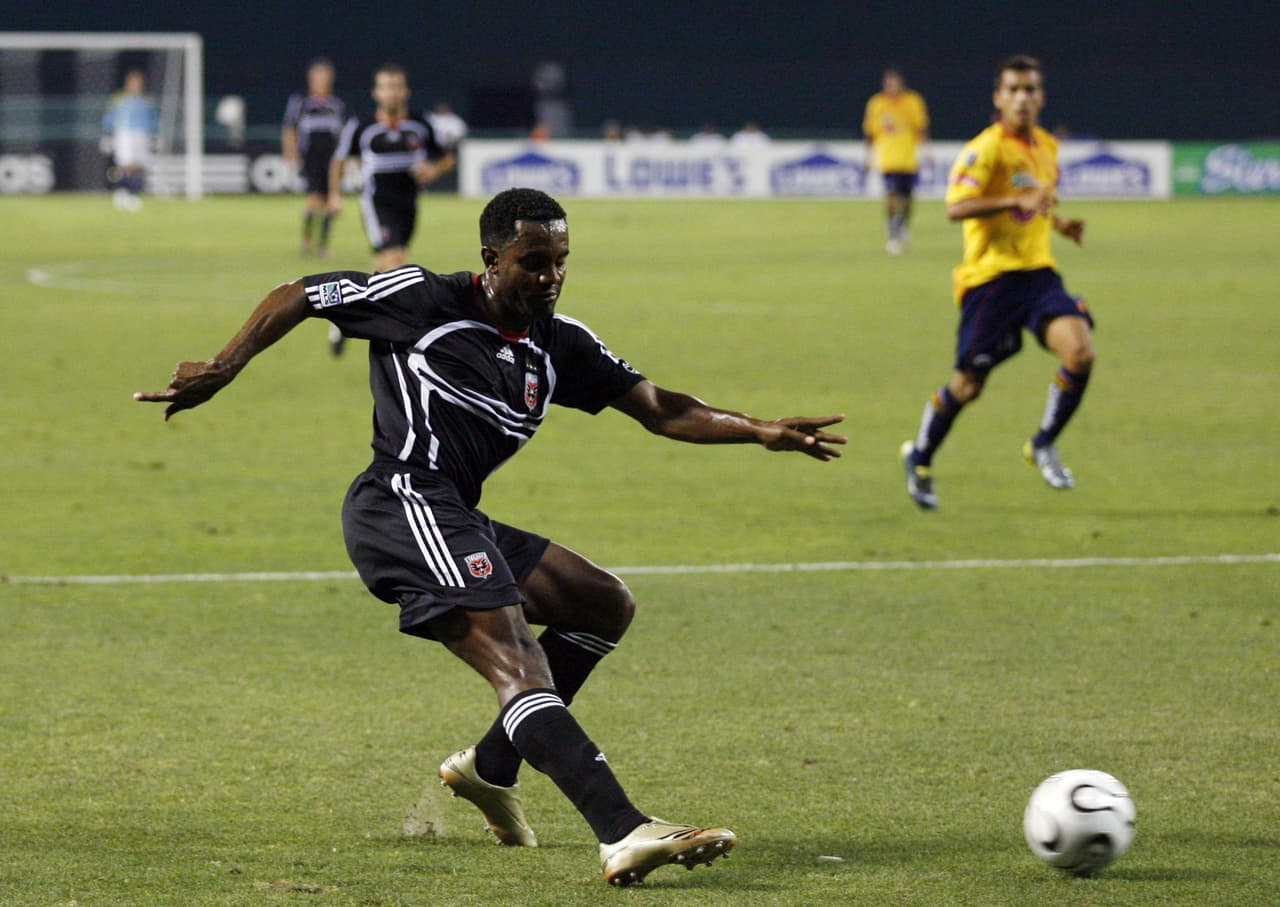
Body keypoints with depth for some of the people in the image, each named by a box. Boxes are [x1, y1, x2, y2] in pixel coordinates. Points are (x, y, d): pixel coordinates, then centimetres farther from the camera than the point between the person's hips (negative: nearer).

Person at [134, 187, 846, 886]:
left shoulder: (561, 346, 14)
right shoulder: (422, 300, -3)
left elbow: (658, 408, 11)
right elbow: (296, 298, 6)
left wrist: (760, 431, -2)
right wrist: (223, 371, -3)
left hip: (454, 522, 9)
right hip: (405, 504, -9)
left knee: (607, 605, 16)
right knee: (521, 667, -23)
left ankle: (492, 768, 20)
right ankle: (625, 835, -39)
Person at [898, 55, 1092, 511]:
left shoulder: (1047, 147, 13)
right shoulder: (986, 148, -11)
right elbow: (956, 206, -24)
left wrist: (1058, 223, 12)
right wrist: (1016, 201, -32)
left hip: (1038, 272, 6)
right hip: (990, 276, -6)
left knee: (1080, 351, -18)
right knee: (968, 384, 1)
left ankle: (1044, 446, 2)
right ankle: (920, 458, 28)